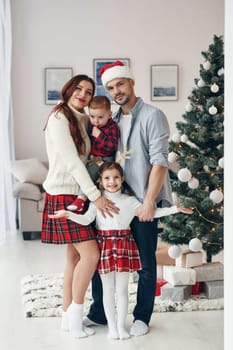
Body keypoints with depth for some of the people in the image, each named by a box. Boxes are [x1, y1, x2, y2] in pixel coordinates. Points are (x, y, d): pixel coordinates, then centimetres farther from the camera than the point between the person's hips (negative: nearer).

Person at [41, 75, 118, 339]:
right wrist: (96, 196, -21)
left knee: (75, 256, 9)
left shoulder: (82, 120, 15)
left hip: (80, 194, 8)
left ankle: (68, 316, 17)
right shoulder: (59, 118, -12)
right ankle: (75, 312, 3)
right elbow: (71, 161, -18)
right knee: (91, 254, -12)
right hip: (63, 195, -8)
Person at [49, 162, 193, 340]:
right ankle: (111, 326, 17)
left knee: (122, 289, 5)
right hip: (104, 244, -1)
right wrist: (68, 214, -23)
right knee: (108, 289, 6)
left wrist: (174, 209, -2)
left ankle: (121, 325, 18)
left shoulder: (129, 201, 5)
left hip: (124, 245, 1)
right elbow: (86, 219, -8)